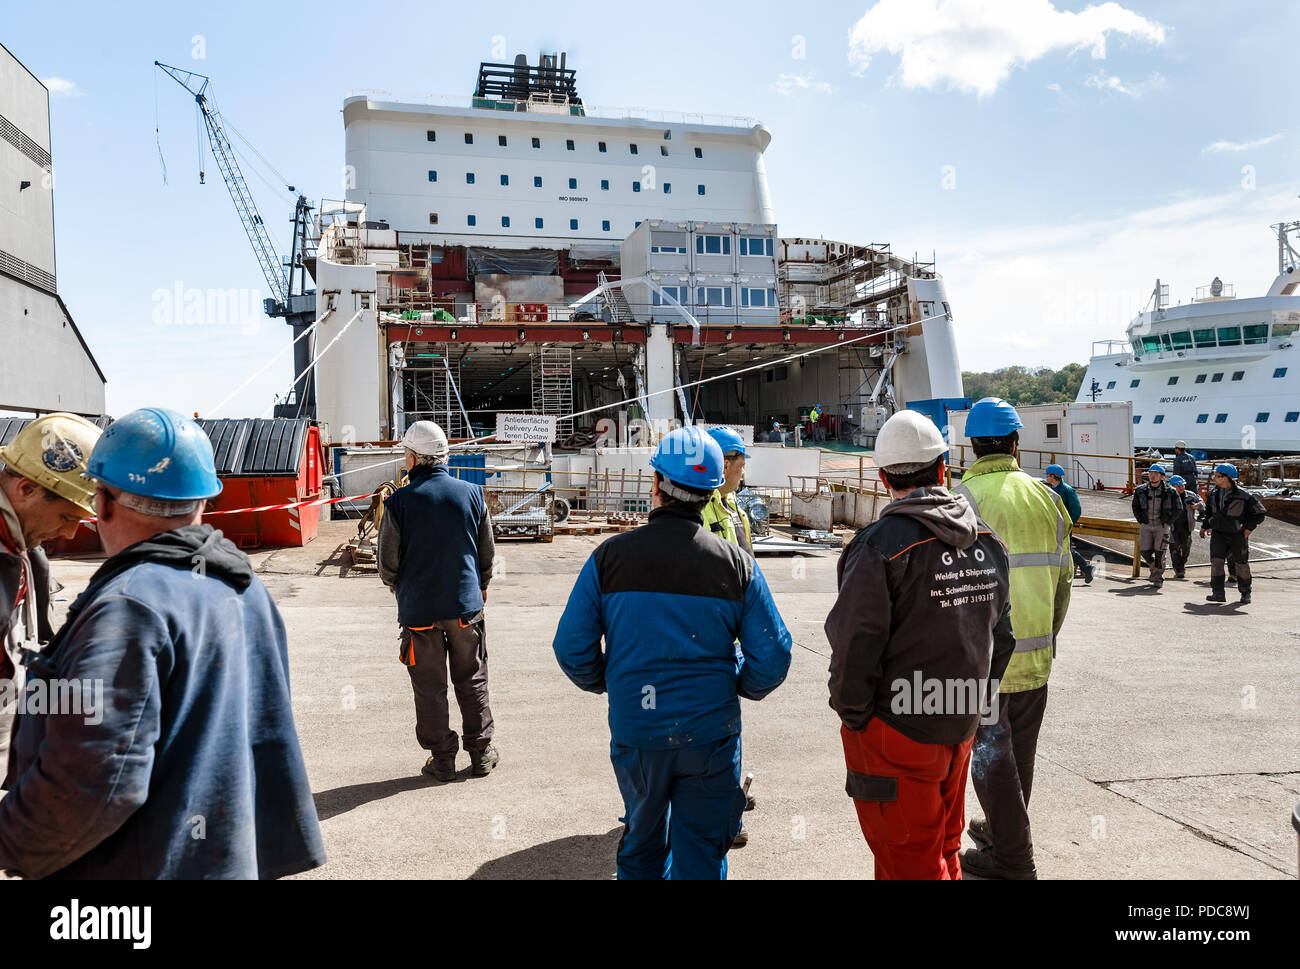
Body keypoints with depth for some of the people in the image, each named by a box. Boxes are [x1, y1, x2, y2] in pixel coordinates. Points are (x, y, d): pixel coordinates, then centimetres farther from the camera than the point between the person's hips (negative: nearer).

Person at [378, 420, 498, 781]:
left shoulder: (399, 502, -12)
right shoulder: (472, 493, -4)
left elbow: (387, 563, -5)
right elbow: (487, 552, 5)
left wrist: (400, 590, 17)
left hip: (419, 608, -2)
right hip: (466, 603, 2)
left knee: (430, 686, 10)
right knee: (472, 680, 15)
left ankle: (442, 758, 18)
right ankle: (481, 753, 22)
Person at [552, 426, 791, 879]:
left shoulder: (609, 557, -6)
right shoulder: (737, 564, -6)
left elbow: (571, 648, -5)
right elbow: (773, 657, -6)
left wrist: (605, 684, 14)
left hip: (634, 729, 1)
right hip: (710, 733, -1)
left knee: (642, 841, 24)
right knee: (701, 856, 13)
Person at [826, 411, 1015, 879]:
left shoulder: (880, 545, -19)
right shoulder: (987, 539, 4)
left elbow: (855, 651, -19)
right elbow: (1001, 635, 11)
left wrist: (852, 715, -6)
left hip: (896, 731, -7)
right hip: (961, 728, 7)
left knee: (909, 863, 7)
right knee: (944, 852, 23)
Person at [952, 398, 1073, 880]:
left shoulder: (965, 498, -13)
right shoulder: (1046, 496, 6)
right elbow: (1062, 576, 10)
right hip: (1035, 653, 7)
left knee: (989, 750, 5)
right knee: (1019, 747, 19)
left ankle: (1011, 856, 14)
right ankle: (1004, 828, 36)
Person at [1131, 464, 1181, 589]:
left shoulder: (1169, 492, -4)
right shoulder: (1141, 490, 2)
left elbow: (1178, 509, 3)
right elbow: (1135, 507, 15)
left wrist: (1167, 522, -3)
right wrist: (1141, 520, 6)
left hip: (1162, 527, -2)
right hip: (1146, 526, 2)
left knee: (1159, 553, -3)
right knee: (1145, 552, 2)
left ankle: (1158, 578, 9)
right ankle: (1154, 568, 32)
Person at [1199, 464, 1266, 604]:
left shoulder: (1243, 496, -13)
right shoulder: (1214, 494, 3)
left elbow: (1260, 513, -3)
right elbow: (1208, 511, 21)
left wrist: (1249, 528, -9)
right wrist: (1205, 526, 13)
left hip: (1237, 535, -3)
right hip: (1218, 533, 3)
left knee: (1241, 564, 8)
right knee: (1216, 562, -11)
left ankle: (1245, 593, 28)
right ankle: (1218, 593, -9)